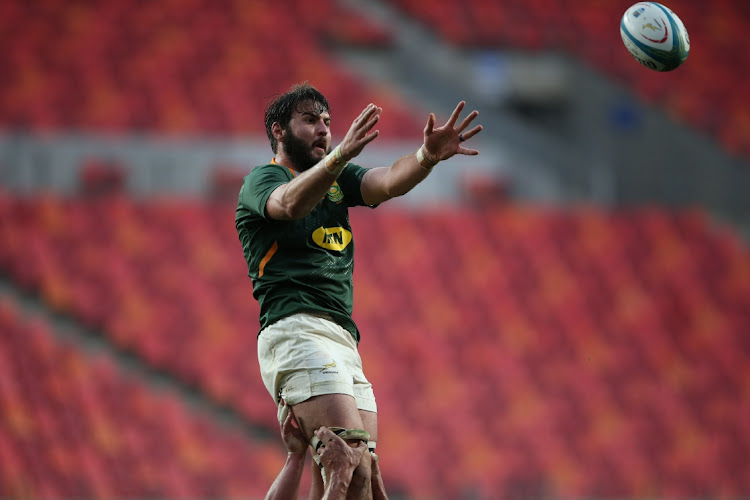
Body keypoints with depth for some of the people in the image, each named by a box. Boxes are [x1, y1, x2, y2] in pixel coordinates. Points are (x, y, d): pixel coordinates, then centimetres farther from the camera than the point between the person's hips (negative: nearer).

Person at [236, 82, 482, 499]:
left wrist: (428, 155, -18)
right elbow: (291, 204, -22)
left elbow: (390, 182, 5)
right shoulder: (262, 180, 3)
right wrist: (341, 155, -39)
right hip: (297, 333, -8)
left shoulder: (337, 180, 24)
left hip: (344, 340, 8)